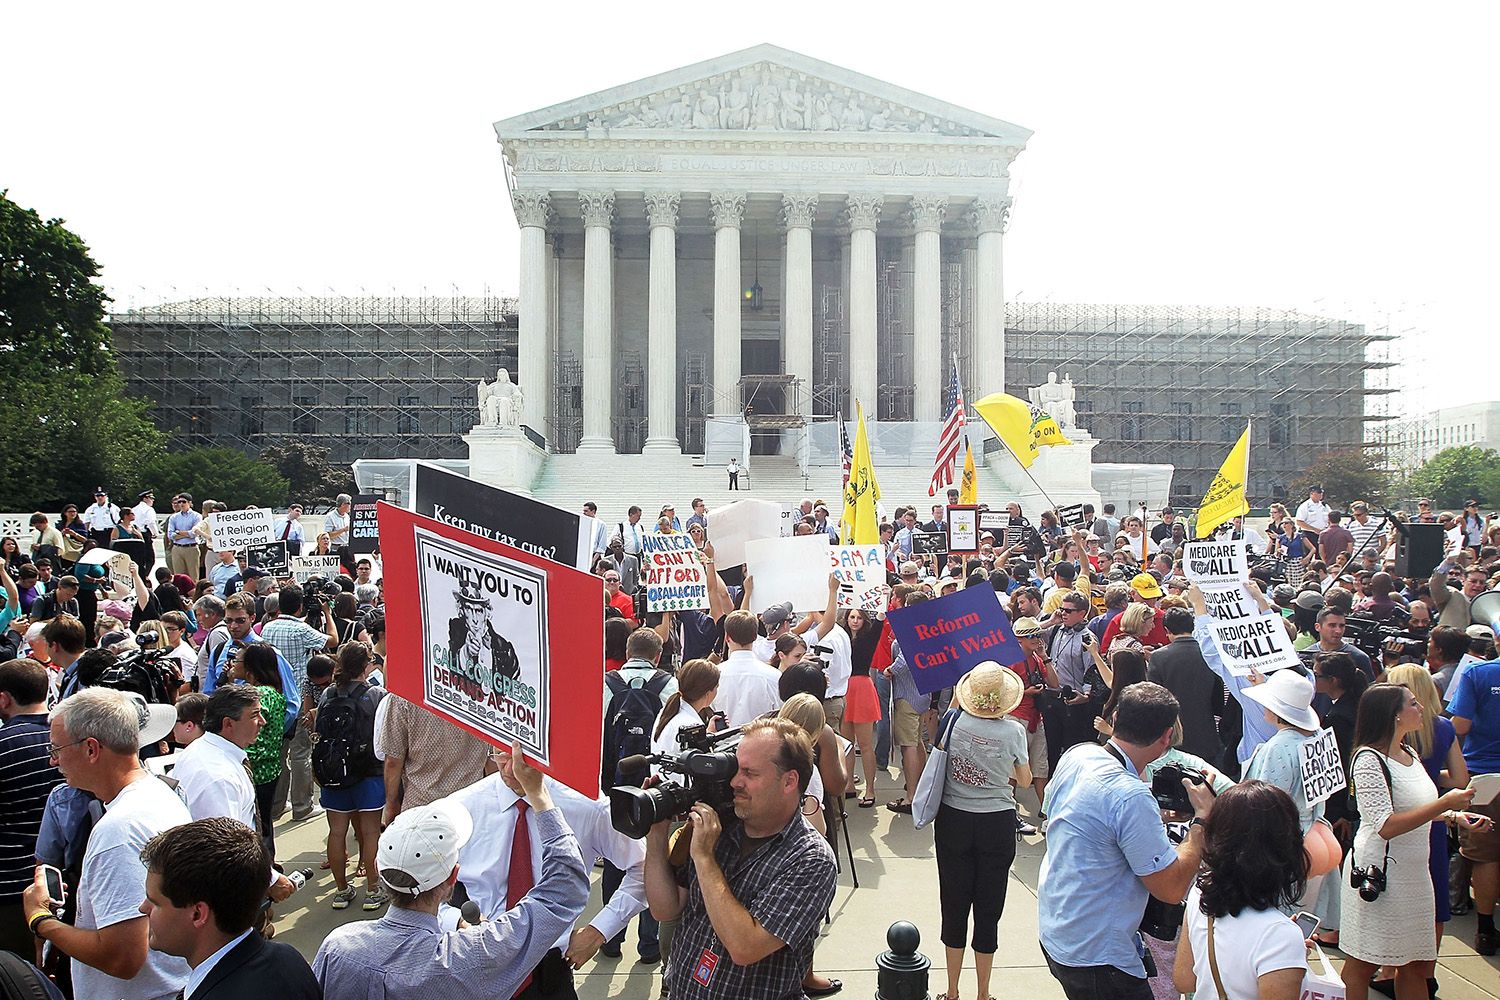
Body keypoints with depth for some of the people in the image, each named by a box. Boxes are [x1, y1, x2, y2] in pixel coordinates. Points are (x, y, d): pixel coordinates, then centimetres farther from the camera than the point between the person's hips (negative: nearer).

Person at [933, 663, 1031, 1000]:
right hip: (997, 824, -1)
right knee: (988, 910, 11)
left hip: (953, 821, 1)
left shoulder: (953, 721, -11)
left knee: (954, 907, 12)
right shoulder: (1013, 730, -12)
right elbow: (1025, 781, 2)